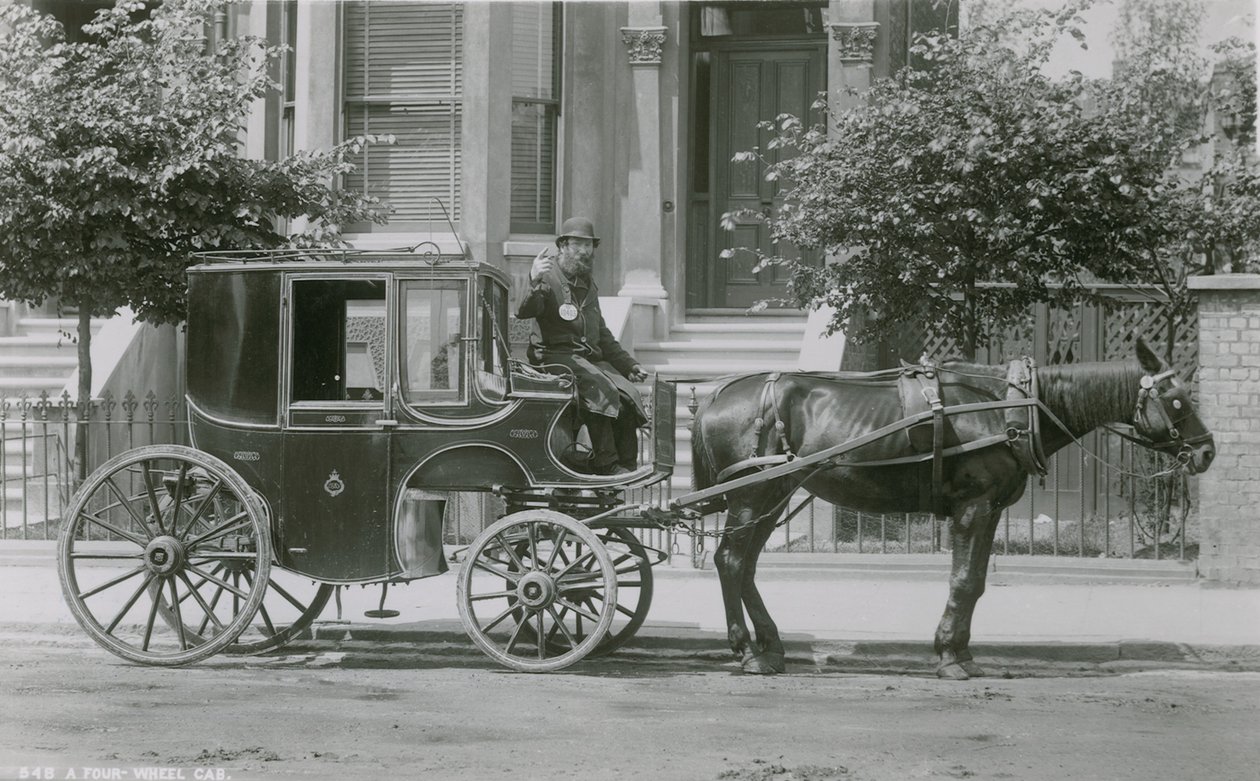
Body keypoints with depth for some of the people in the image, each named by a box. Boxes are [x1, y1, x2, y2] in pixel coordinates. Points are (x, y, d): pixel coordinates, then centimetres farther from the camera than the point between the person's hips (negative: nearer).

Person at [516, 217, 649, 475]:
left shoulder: (588, 286, 23)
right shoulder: (547, 277, -1)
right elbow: (525, 315, -19)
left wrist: (629, 365, 22)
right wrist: (535, 286, -38)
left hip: (591, 358, 7)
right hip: (557, 355, -7)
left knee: (629, 395, -16)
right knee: (601, 388, -31)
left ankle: (627, 466, -13)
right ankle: (606, 463, -30)